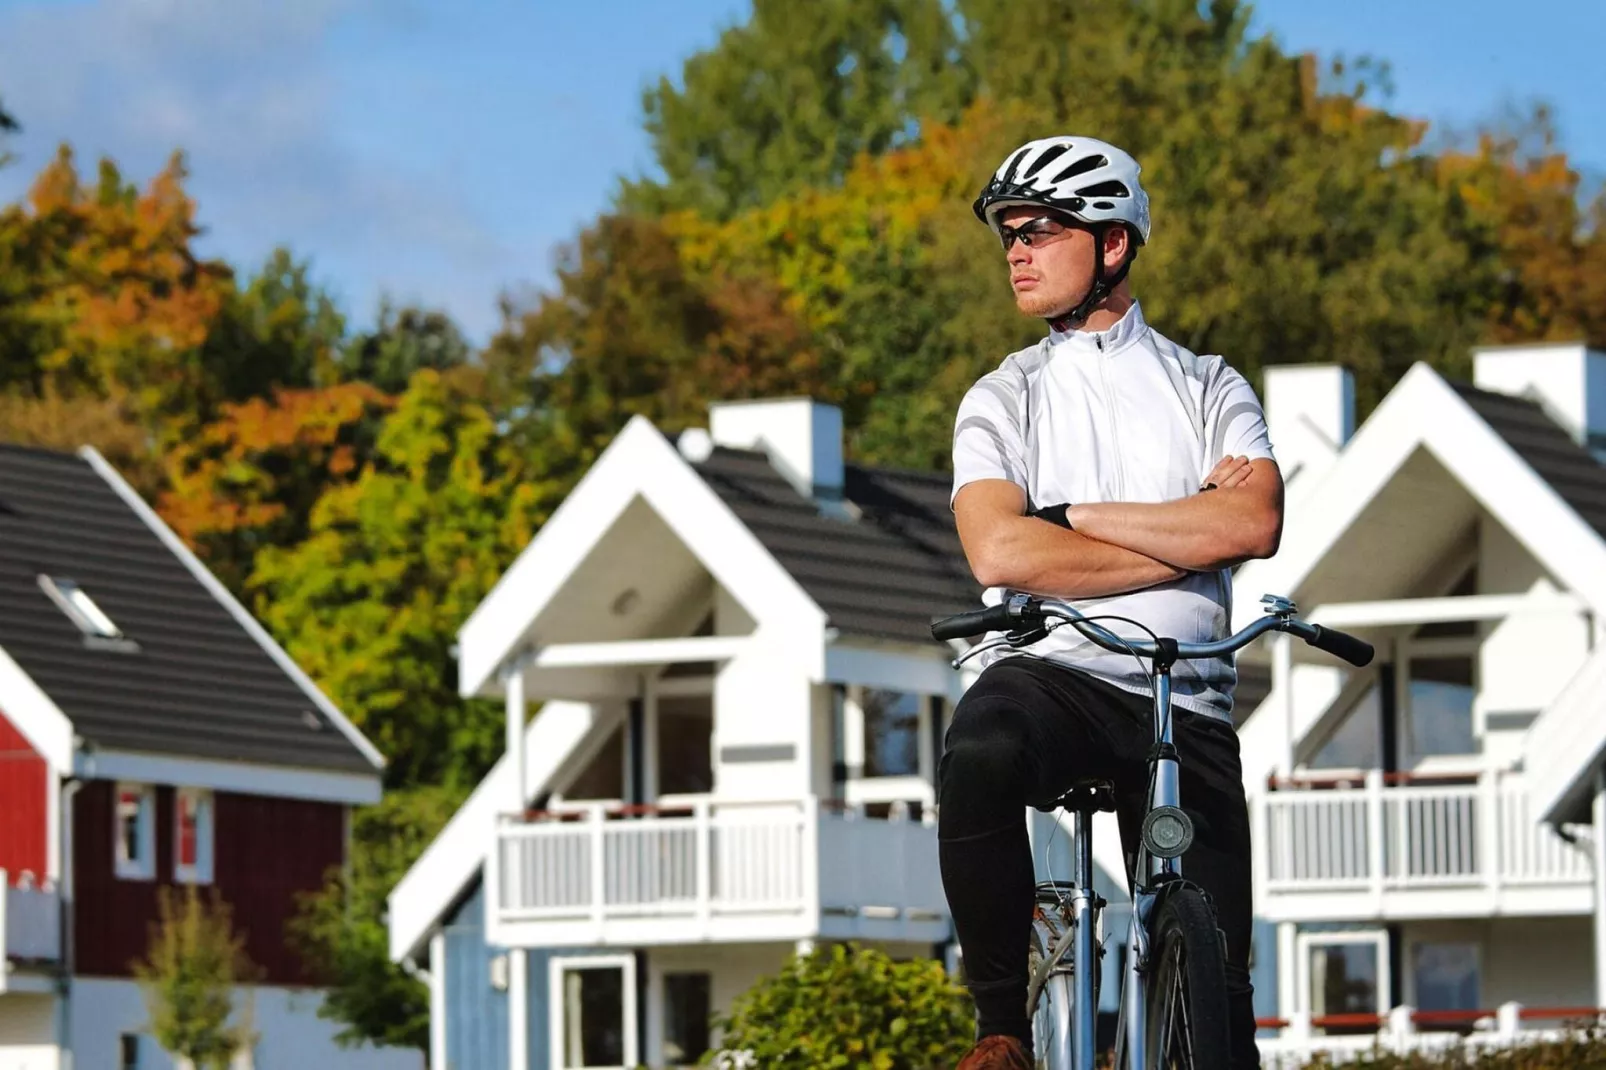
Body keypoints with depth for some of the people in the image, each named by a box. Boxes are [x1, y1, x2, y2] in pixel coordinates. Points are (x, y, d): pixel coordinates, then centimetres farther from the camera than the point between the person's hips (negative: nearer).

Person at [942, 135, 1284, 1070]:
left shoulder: (1210, 389, 12)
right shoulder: (1003, 398, 10)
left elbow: (1254, 524, -8)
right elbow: (1000, 553, -9)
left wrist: (1081, 515, -8)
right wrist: (1186, 535, -8)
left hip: (1185, 709, 1)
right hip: (1051, 675, -1)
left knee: (1214, 986, -5)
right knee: (979, 756, -37)